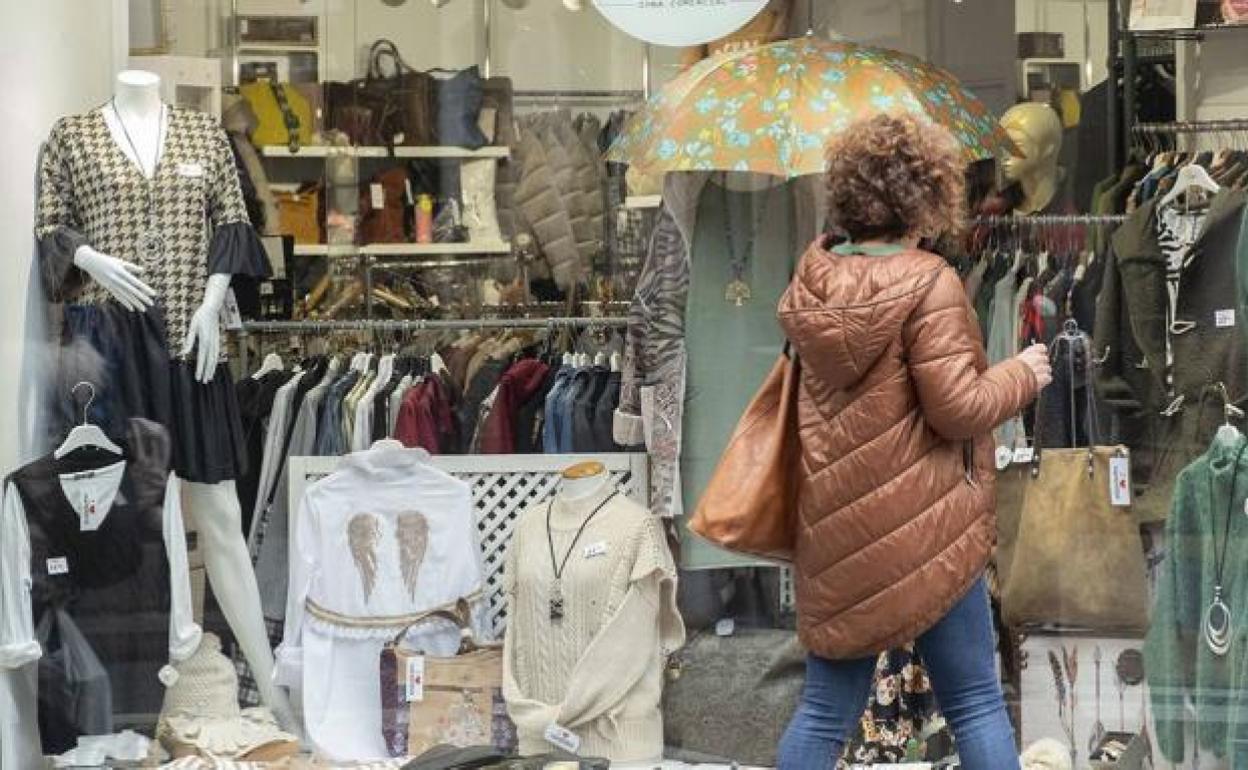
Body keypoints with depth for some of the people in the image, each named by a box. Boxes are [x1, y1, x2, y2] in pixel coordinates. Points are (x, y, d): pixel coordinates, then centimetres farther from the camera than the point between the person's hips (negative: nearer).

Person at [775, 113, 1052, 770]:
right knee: (974, 702, 4)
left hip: (835, 524, 6)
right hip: (920, 522, -6)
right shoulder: (927, 282, -15)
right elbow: (956, 408, -16)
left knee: (826, 708, 11)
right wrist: (1021, 375, 0)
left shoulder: (812, 281, 5)